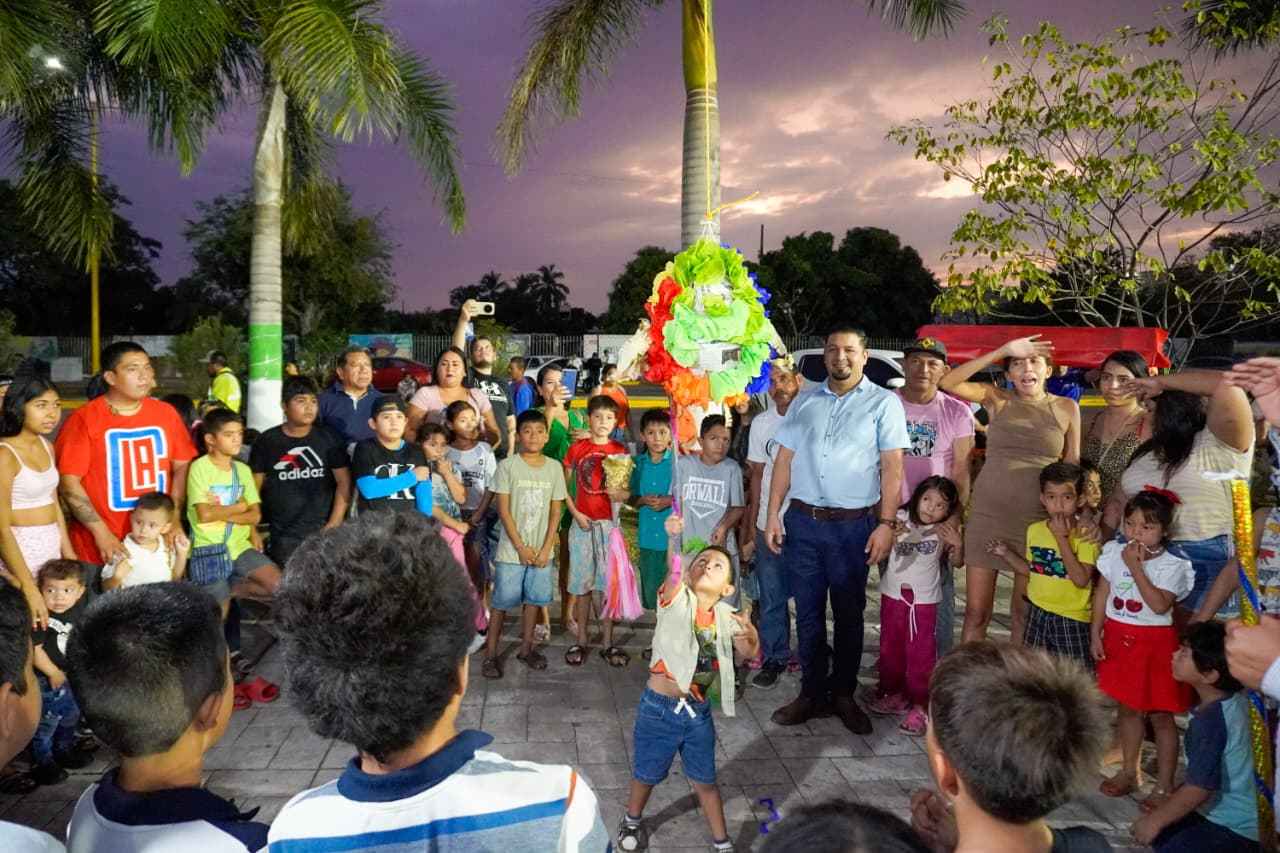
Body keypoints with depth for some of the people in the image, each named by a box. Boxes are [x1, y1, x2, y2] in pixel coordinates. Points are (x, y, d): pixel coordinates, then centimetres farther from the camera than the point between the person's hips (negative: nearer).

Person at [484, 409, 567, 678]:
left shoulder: (554, 468, 2)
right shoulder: (507, 466, -6)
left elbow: (556, 512, 3)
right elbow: (503, 510, -8)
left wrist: (546, 549, -5)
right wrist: (520, 546, -12)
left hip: (541, 550, 3)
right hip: (511, 549, -3)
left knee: (533, 598, 12)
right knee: (502, 601, 3)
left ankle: (526, 648, 27)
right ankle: (491, 654, 13)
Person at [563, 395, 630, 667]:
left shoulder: (620, 451, 2)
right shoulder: (577, 448, 1)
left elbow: (628, 491, 3)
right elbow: (563, 487, 4)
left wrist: (621, 494, -19)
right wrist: (575, 514, -7)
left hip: (609, 523, 0)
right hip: (582, 522, 0)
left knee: (610, 583, 4)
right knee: (582, 583, 7)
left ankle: (607, 643, 14)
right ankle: (580, 641, 17)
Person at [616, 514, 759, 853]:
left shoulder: (724, 616, -3)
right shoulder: (677, 600, -13)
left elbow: (750, 653, -7)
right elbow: (674, 571, -33)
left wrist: (750, 635, -30)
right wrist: (674, 539, -53)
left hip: (698, 710, 2)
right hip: (659, 707, -2)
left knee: (705, 780, 15)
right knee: (647, 774, 17)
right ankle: (632, 820, 46)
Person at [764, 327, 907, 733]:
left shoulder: (884, 403, 0)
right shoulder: (804, 401, 10)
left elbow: (892, 467, -5)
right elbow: (784, 460, 9)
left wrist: (886, 523, -12)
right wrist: (773, 514, 3)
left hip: (853, 525, -3)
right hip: (802, 521, 3)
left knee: (849, 613, 10)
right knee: (808, 612, 10)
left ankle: (844, 694, 25)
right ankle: (812, 692, 23)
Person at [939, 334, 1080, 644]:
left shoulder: (1066, 408, 3)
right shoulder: (997, 399, 1)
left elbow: (1072, 466, 8)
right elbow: (946, 383, -15)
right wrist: (1002, 351, -17)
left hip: (1037, 519, 0)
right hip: (986, 513, 0)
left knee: (1023, 615, 12)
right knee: (976, 612, 5)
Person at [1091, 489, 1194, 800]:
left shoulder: (1172, 566, -13)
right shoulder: (1114, 554, -2)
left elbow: (1160, 605, -26)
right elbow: (1101, 594, 4)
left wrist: (1135, 567, -25)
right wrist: (1096, 634, 1)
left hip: (1154, 644, -4)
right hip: (1119, 639, 4)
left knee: (1160, 715, 5)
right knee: (1127, 708, 18)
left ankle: (1165, 784, 18)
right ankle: (1129, 772, 33)